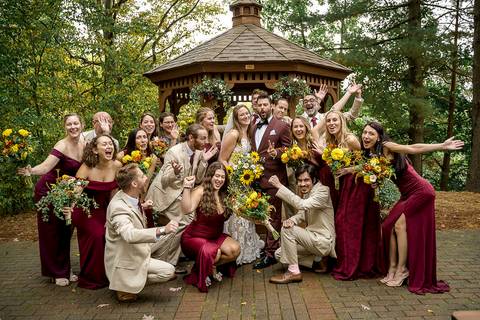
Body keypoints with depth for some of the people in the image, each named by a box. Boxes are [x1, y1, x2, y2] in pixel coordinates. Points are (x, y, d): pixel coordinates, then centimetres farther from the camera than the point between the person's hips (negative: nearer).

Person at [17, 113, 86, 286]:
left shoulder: (83, 143, -3)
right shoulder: (62, 146, -23)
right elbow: (46, 166, -37)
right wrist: (31, 171, -54)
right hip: (49, 191, -6)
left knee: (65, 231, 12)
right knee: (51, 231, 3)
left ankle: (65, 269, 25)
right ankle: (57, 272, 15)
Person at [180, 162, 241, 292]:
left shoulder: (224, 195, 1)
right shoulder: (201, 191, -17)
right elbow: (187, 209, -33)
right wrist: (187, 187, -37)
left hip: (215, 236, 6)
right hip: (195, 236, -6)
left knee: (235, 249, -17)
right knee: (214, 253, -32)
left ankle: (212, 267, 11)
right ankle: (198, 273, 3)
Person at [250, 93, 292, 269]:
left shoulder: (281, 126, -4)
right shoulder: (254, 127, 14)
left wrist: (276, 152, -24)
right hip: (256, 177, 7)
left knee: (273, 216, -1)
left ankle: (271, 254, 3)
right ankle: (266, 245, 27)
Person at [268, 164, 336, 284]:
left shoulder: (323, 191, -18)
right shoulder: (306, 193, 9)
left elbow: (302, 205, -34)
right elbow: (302, 214, 9)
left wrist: (280, 186, -36)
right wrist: (291, 220, -16)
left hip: (323, 241, -9)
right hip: (313, 237, 9)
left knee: (287, 229, -23)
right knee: (279, 254, 3)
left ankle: (293, 272, -14)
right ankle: (317, 261, 8)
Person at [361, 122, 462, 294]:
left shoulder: (387, 147, -19)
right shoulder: (371, 154, 5)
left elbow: (414, 148, -24)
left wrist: (442, 146, -30)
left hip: (421, 191, -8)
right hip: (407, 195, 9)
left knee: (399, 224, -13)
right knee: (389, 225, 2)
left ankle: (402, 269, 0)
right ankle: (392, 269, 10)